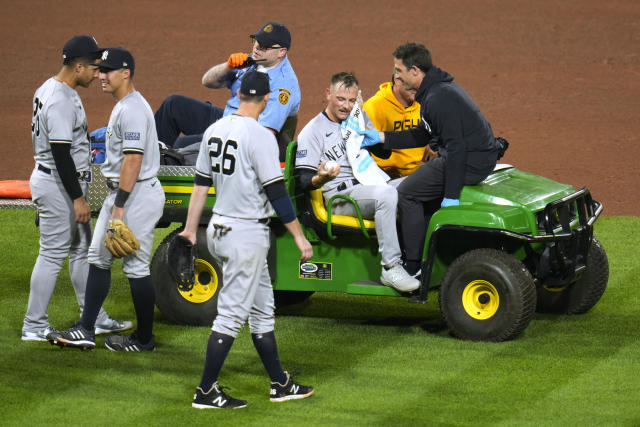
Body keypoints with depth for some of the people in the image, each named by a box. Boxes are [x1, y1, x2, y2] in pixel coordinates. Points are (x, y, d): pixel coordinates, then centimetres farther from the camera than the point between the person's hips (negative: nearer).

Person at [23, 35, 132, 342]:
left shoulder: (49, 89, 9)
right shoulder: (60, 101, -23)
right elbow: (61, 154, -26)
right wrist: (78, 198, -23)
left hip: (66, 182, 11)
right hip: (58, 186, -11)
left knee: (82, 248, 16)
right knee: (53, 254, -4)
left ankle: (95, 319, 24)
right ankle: (34, 326, 2)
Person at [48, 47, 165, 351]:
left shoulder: (133, 109, -19)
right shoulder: (121, 107, 15)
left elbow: (133, 159, -25)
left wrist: (119, 205, -26)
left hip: (138, 193, -11)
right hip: (120, 191, 11)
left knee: (135, 266, -4)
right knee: (98, 257, 10)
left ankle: (144, 338, 6)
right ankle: (85, 330, 13)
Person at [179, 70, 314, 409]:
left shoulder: (214, 130, 6)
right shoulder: (260, 136, -17)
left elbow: (201, 184, 11)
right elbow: (277, 193, -17)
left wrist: (190, 228, 17)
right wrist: (299, 237, -11)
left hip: (218, 229, 8)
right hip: (246, 234, -8)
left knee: (262, 310, 16)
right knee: (232, 313, -3)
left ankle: (280, 384, 22)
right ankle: (206, 391, 0)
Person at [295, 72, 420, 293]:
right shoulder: (312, 132, 0)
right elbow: (304, 181, -7)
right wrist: (321, 178, -30)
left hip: (369, 186, 7)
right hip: (339, 195, -7)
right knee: (387, 194, -34)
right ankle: (390, 268, -37)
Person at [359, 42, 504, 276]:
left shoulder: (439, 98, -20)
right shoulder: (437, 88, 14)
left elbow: (456, 146, -24)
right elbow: (423, 135, 23)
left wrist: (451, 195, -23)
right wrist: (382, 138, 20)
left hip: (471, 162, -11)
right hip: (481, 158, 11)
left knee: (407, 193, -4)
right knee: (421, 184, 25)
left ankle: (413, 269, 0)